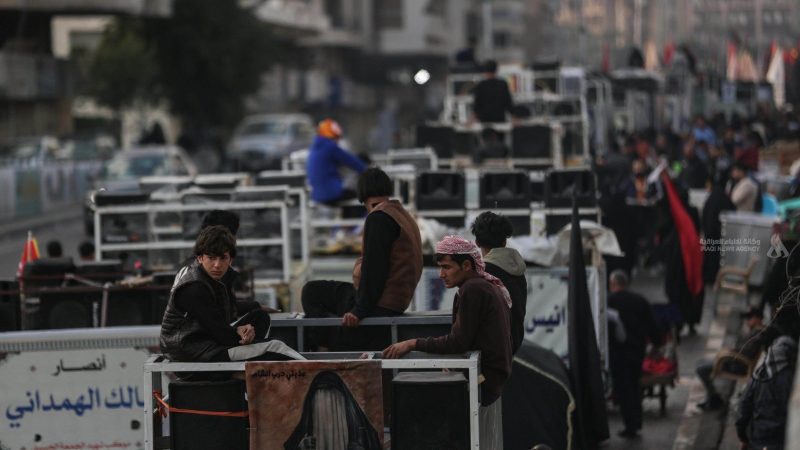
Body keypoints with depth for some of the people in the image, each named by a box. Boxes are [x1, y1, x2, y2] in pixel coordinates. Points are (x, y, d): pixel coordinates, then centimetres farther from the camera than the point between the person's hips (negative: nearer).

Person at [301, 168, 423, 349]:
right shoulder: (404, 216, 17)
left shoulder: (379, 218, -13)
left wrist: (360, 310, -18)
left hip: (379, 307, -10)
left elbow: (374, 268, -19)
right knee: (312, 291, 17)